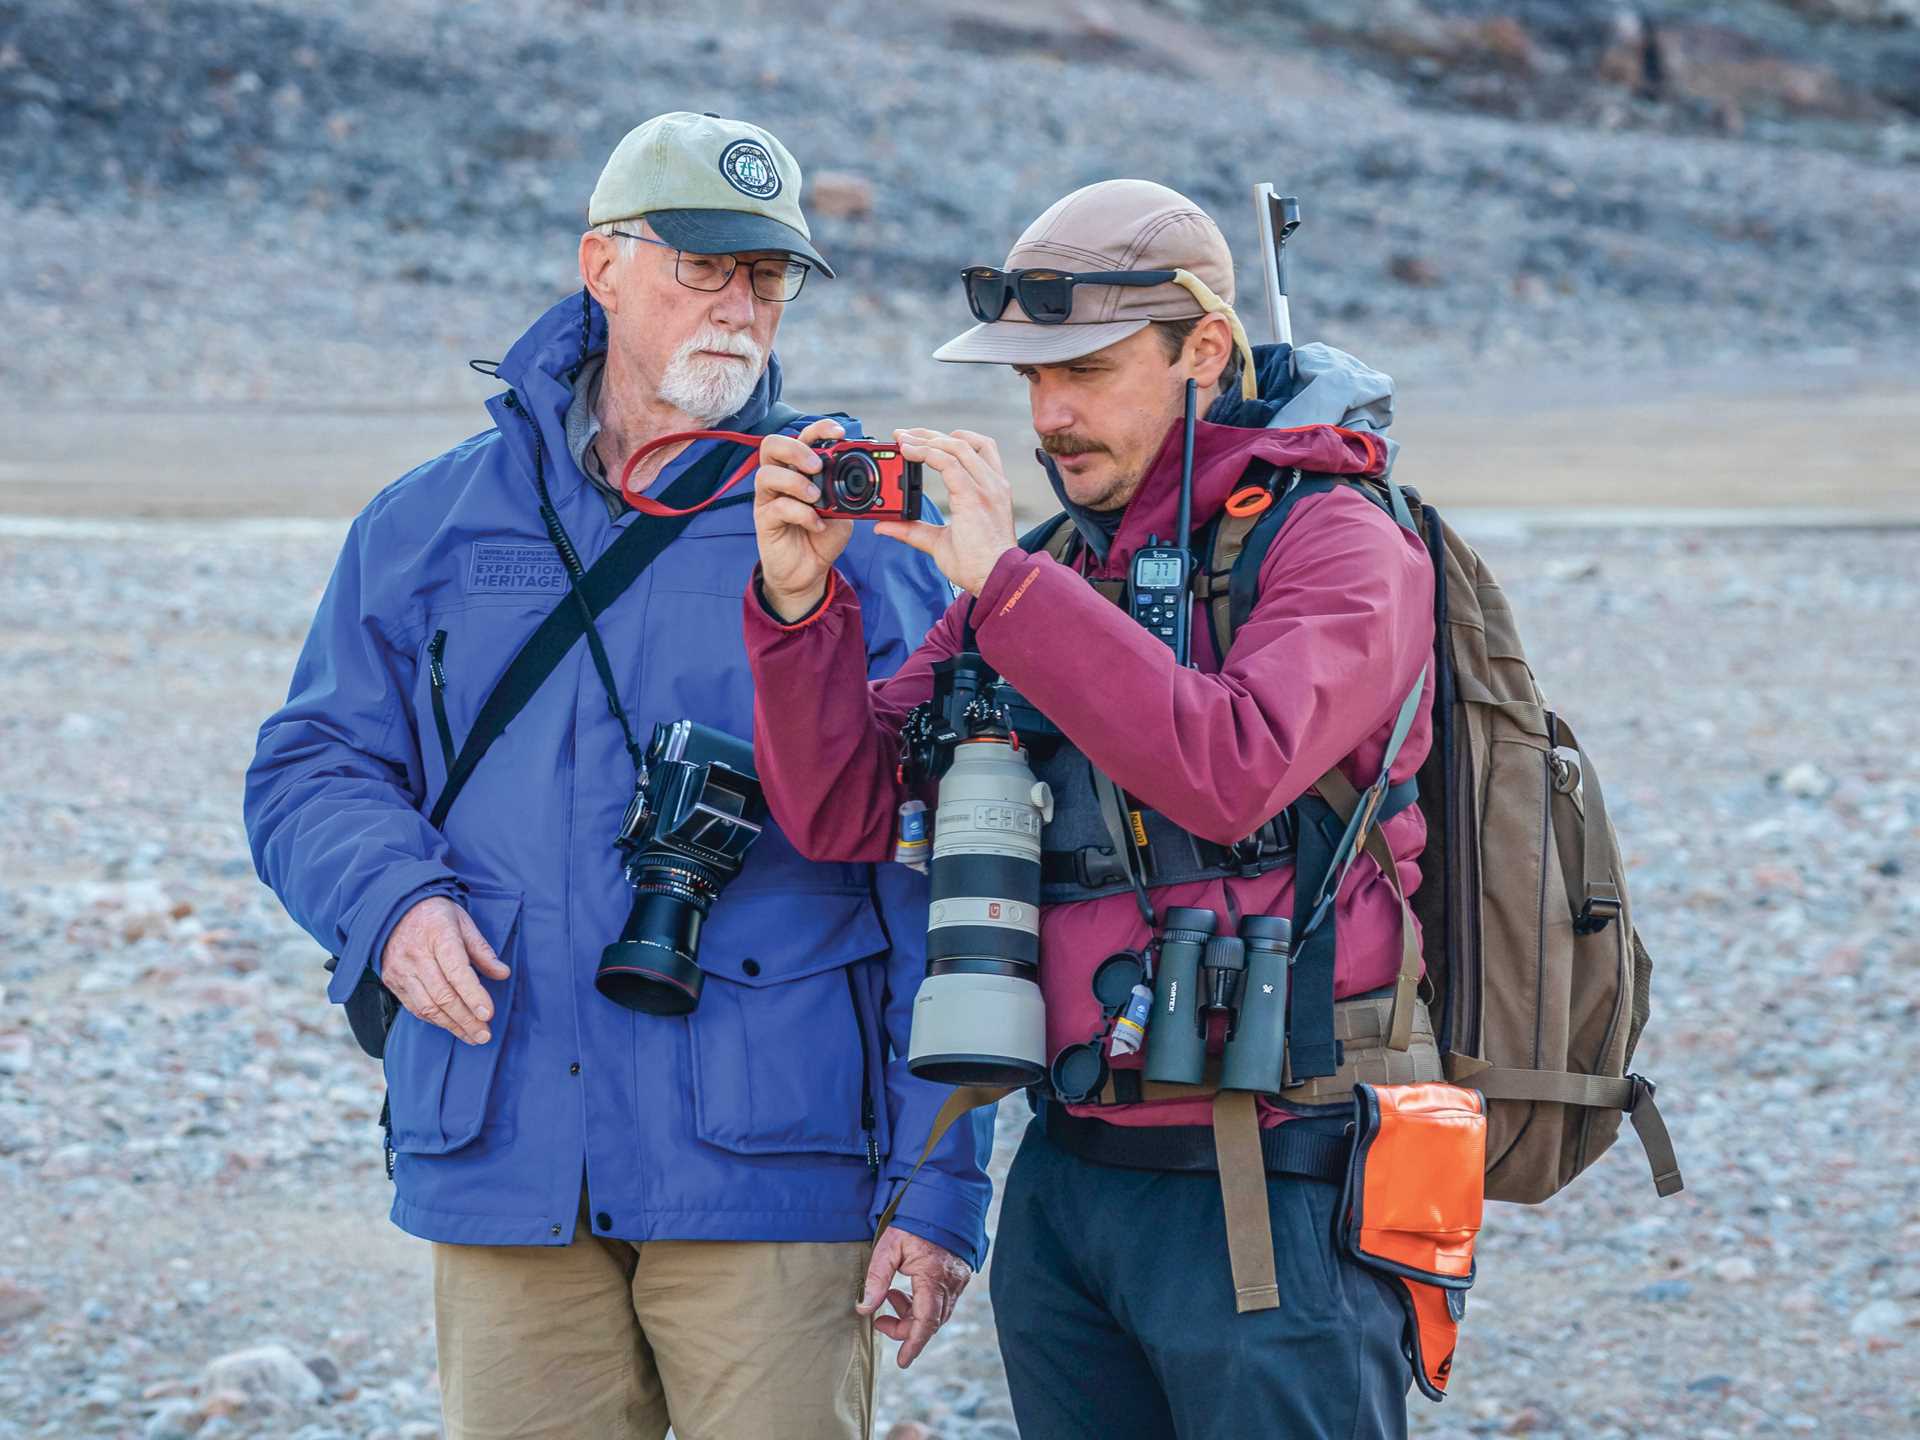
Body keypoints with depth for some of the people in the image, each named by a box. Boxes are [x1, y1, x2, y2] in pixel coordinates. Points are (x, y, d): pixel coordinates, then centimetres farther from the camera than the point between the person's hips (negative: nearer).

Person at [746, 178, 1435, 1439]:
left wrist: (1006, 581, -21)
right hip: (1068, 1181, 6)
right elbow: (847, 812, 7)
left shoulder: (1338, 543, -6)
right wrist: (800, 600, -9)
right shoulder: (1053, 565, 13)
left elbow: (1231, 771, -24)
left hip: (1268, 1196, -6)